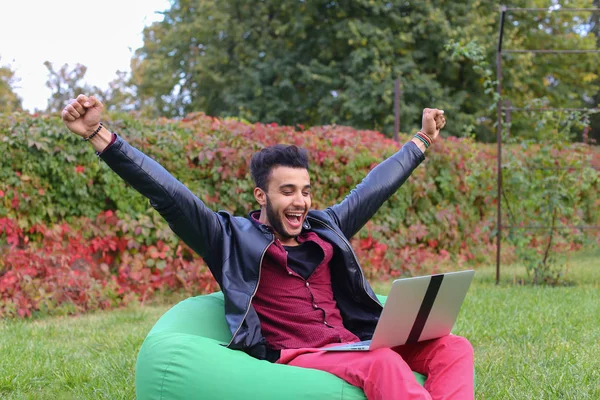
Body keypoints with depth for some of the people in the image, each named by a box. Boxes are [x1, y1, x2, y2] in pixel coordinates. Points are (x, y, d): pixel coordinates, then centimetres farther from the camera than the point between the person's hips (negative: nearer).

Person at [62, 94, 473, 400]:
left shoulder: (326, 229, 21)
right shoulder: (232, 238, 6)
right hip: (292, 358, -7)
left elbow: (374, 187, 34)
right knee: (383, 363, -35)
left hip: (354, 347, 7)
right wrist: (99, 135, -11)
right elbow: (167, 193, -3)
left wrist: (422, 140, 45)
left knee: (453, 348, -16)